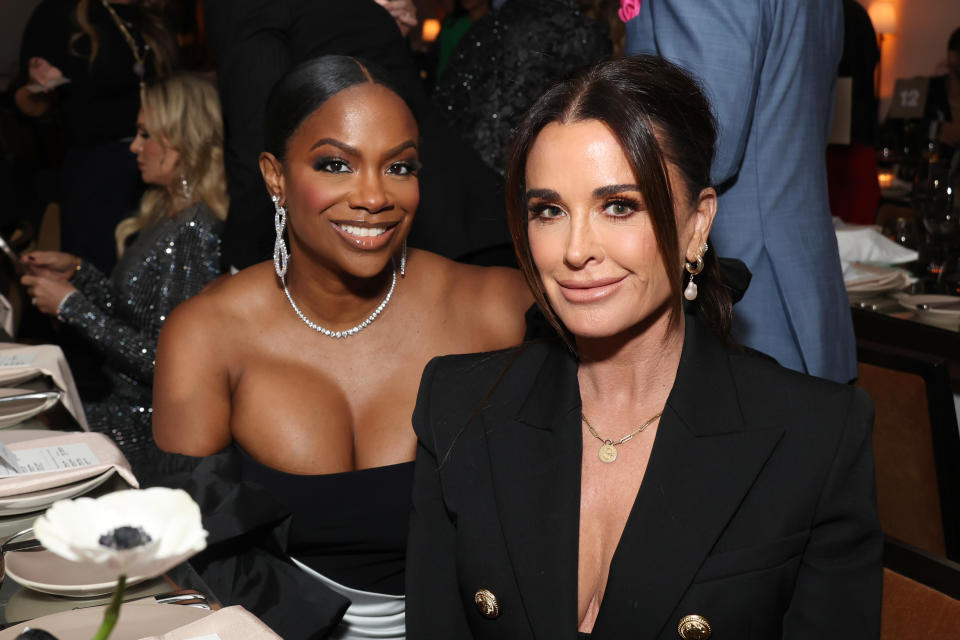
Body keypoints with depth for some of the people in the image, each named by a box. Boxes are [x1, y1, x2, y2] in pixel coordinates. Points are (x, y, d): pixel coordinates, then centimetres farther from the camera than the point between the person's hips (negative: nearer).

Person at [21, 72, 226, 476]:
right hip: (128, 402, 9)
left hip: (152, 427, -9)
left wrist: (72, 305, -15)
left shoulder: (193, 233, -21)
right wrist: (77, 271, 10)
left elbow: (163, 361, -22)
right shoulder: (170, 215, 9)